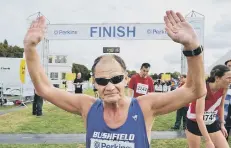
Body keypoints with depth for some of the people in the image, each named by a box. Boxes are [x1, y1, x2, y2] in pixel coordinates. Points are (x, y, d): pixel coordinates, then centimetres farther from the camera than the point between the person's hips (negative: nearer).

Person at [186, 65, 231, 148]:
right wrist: (208, 141, -37)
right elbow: (199, 116, -35)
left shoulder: (224, 89, -11)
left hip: (212, 123, 6)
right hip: (194, 123, -5)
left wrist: (222, 124, 13)